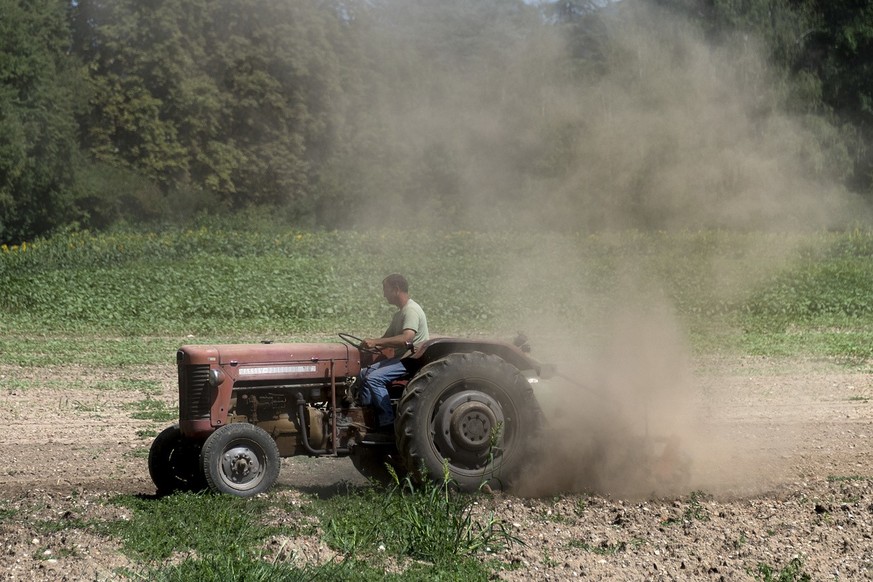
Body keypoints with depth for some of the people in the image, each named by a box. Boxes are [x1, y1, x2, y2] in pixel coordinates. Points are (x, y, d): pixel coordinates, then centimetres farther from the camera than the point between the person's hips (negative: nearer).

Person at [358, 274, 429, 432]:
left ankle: (388, 422, -20)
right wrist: (370, 345, 2)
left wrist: (375, 342, -33)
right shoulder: (399, 313, 18)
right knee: (364, 373, 5)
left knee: (374, 378, -23)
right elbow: (388, 338, 21)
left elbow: (406, 338, -31)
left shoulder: (411, 311, -16)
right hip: (400, 358, 11)